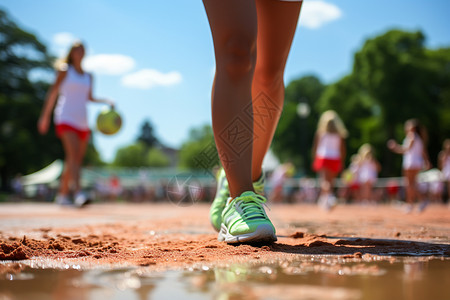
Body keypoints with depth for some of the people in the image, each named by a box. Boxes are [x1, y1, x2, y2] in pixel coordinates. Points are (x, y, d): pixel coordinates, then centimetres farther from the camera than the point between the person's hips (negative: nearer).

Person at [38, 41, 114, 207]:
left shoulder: (88, 76, 18)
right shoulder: (64, 70, 5)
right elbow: (53, 92, 4)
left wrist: (106, 101, 12)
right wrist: (45, 115, 0)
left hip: (82, 121, 5)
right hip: (66, 118, -5)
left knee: (75, 160, 3)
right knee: (74, 154, -23)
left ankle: (62, 194, 14)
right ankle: (78, 193, -34)